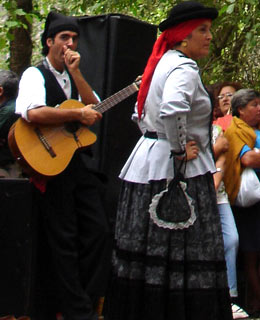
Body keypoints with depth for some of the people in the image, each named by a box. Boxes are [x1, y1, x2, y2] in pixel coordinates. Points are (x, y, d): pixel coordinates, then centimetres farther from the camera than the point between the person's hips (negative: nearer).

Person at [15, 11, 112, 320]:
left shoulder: (71, 77, 18)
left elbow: (93, 107, 3)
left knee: (99, 231, 5)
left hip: (77, 162, 8)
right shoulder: (36, 75, -7)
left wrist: (76, 72, -6)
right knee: (65, 240, -3)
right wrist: (79, 114, -22)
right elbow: (33, 112, -27)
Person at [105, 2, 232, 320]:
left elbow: (141, 114, 30)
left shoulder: (162, 64, 18)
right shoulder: (183, 68, -14)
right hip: (177, 174, -10)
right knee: (186, 258, -9)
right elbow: (172, 111, -33)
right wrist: (180, 150, -21)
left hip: (147, 160, 10)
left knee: (144, 254, 10)